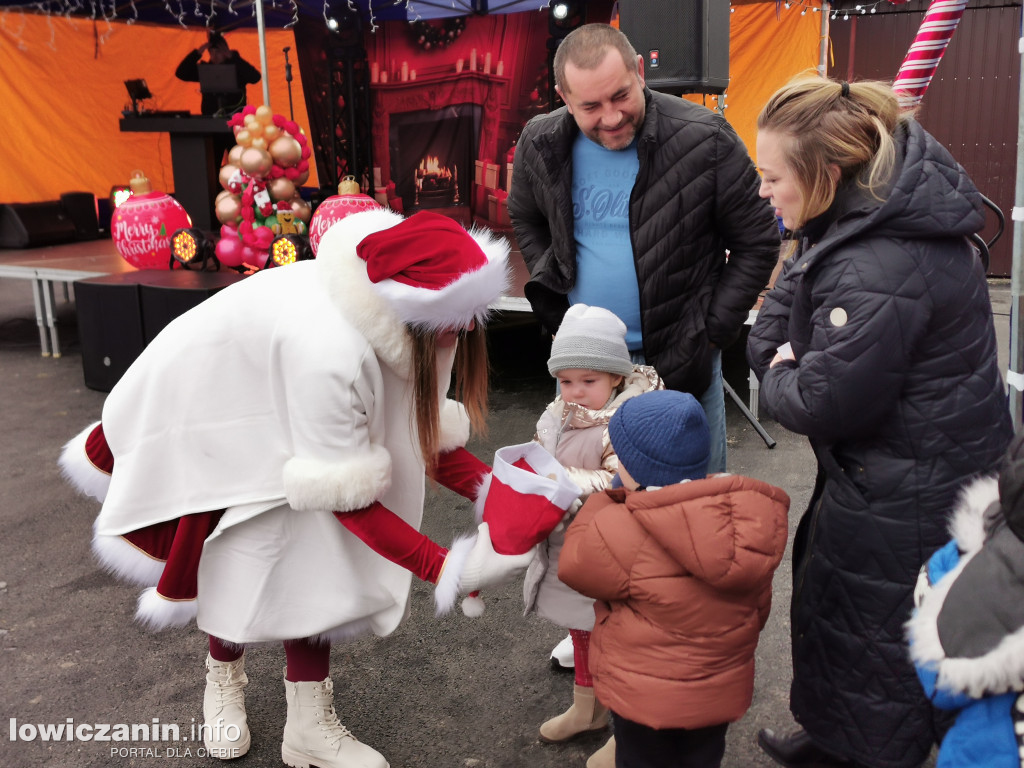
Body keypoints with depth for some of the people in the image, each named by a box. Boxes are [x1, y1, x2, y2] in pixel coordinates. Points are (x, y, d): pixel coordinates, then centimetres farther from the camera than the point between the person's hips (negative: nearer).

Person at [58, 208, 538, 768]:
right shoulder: (328, 351, -45)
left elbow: (419, 430, -11)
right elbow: (346, 496, -36)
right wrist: (446, 571, -37)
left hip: (275, 402, 6)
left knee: (313, 560, 1)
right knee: (243, 561, 6)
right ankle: (224, 678, 38)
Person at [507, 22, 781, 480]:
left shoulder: (705, 139, -15)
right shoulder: (540, 145, -5)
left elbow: (757, 242, -7)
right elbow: (525, 221, 16)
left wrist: (714, 333, -9)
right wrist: (551, 293, 5)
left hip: (682, 359, -3)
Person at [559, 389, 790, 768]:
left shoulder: (622, 530, -32)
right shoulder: (750, 514, -10)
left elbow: (574, 564, -10)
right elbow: (758, 606, 3)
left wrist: (600, 502, 2)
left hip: (645, 697, -5)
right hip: (722, 690, 5)